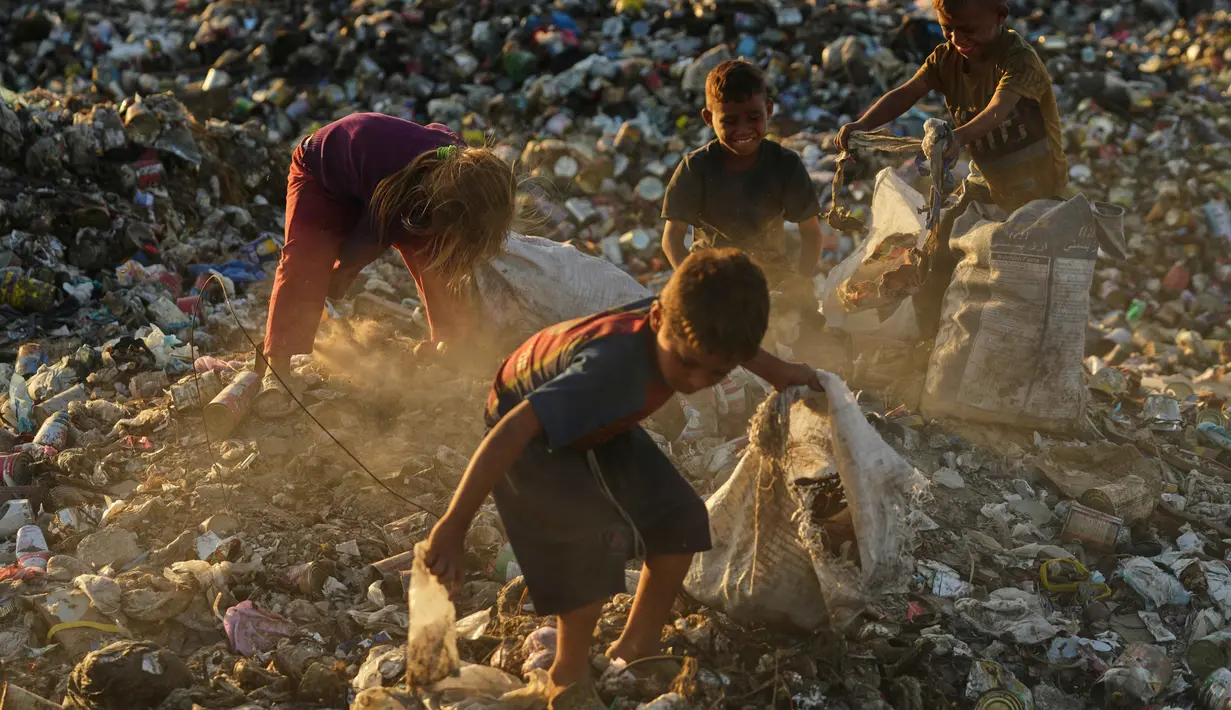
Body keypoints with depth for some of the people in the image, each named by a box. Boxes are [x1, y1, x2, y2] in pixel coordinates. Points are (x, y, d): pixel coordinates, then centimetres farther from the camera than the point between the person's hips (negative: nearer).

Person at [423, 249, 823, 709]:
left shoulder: (682, 325, -25)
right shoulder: (611, 364, -46)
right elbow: (512, 430, -47)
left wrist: (776, 370, 9)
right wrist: (452, 529, -45)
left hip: (598, 423, 7)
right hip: (533, 431, -7)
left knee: (681, 519, -1)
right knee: (598, 540, -24)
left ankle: (637, 647, 20)